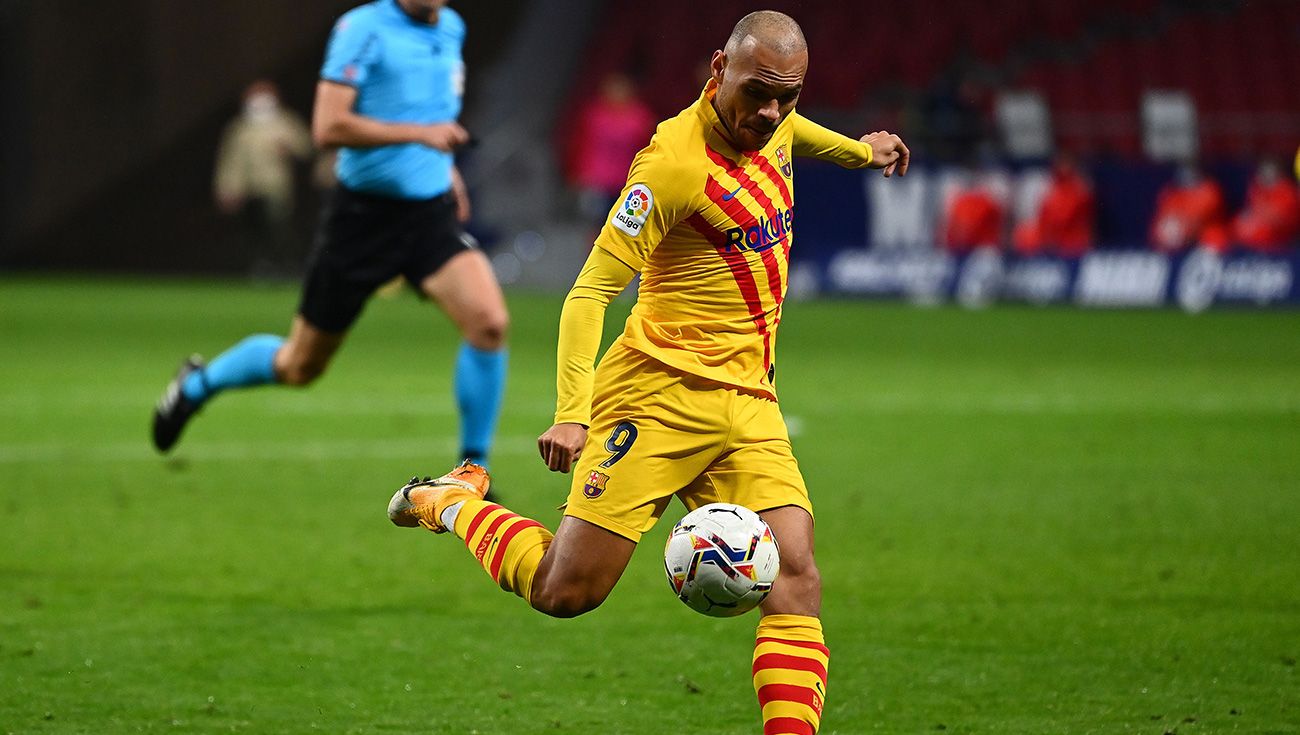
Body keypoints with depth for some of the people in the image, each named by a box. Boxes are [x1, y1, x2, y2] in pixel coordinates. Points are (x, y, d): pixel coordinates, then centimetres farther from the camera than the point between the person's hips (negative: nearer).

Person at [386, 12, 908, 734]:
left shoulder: (772, 123, 5)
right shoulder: (676, 163, -18)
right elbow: (591, 290, -17)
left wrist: (856, 148, 39)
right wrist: (572, 414, -25)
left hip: (750, 404, 6)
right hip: (659, 394, -6)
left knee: (796, 577, -13)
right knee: (565, 590, -4)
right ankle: (455, 501, 23)